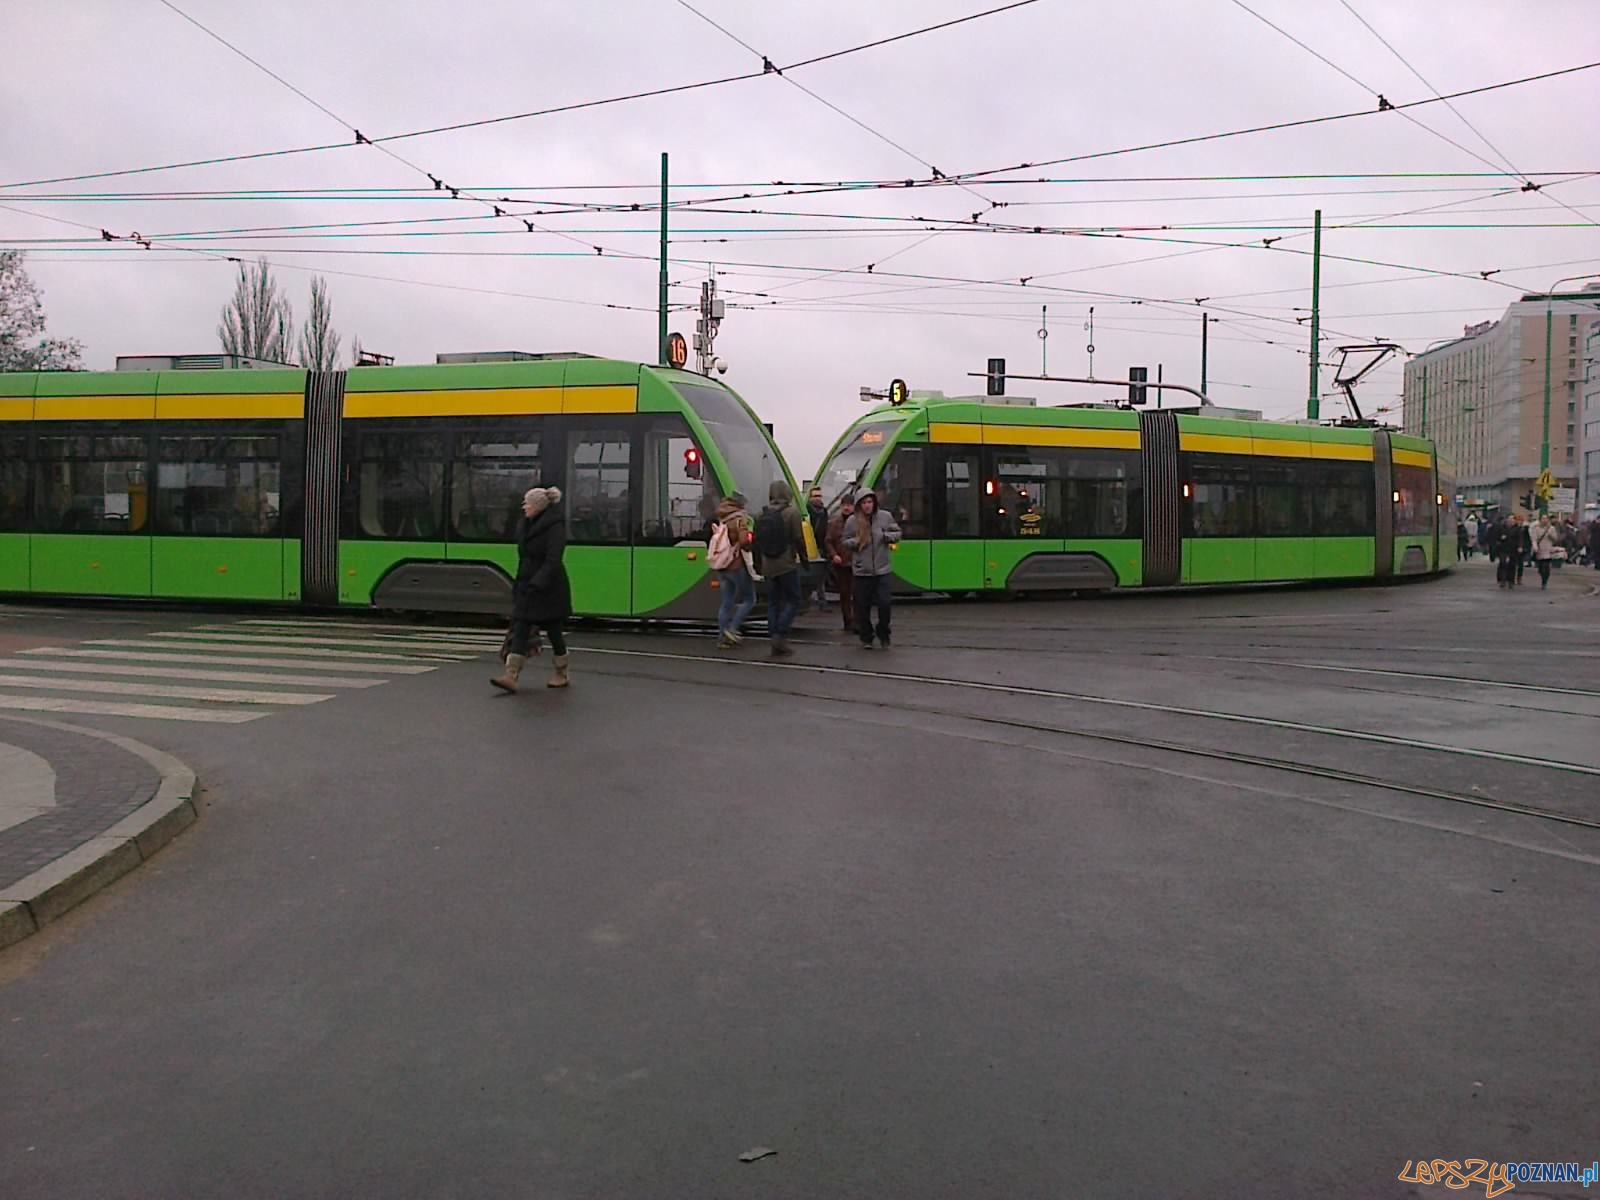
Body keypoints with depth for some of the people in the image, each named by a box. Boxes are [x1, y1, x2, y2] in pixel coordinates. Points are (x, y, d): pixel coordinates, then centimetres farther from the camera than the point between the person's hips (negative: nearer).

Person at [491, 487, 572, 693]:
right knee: (519, 629, -3)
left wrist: (538, 584, -29)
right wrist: (518, 585, 17)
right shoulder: (527, 525, 11)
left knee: (553, 630, 5)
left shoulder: (554, 527, -14)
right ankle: (511, 676, -9)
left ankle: (562, 674, 21)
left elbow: (552, 560, -22)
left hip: (549, 589, -7)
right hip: (527, 586, 7)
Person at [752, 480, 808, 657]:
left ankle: (776, 645, 9)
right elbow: (798, 539, -11)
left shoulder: (762, 514, 6)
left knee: (773, 602, 9)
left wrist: (758, 564, 18)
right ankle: (780, 635, -12)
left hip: (768, 566, 5)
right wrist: (804, 559, 1)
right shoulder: (792, 512, -9)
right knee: (793, 600, 3)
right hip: (787, 565, -5)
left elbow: (756, 541, 9)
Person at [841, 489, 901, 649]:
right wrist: (855, 542, -12)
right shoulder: (852, 521, -1)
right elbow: (844, 541, 8)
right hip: (861, 571, 0)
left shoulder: (885, 517, 0)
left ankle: (884, 635, 18)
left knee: (884, 603, -5)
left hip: (882, 570, 0)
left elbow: (897, 533, 12)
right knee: (863, 606, 4)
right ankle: (866, 638, 20)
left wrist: (887, 536, -8)